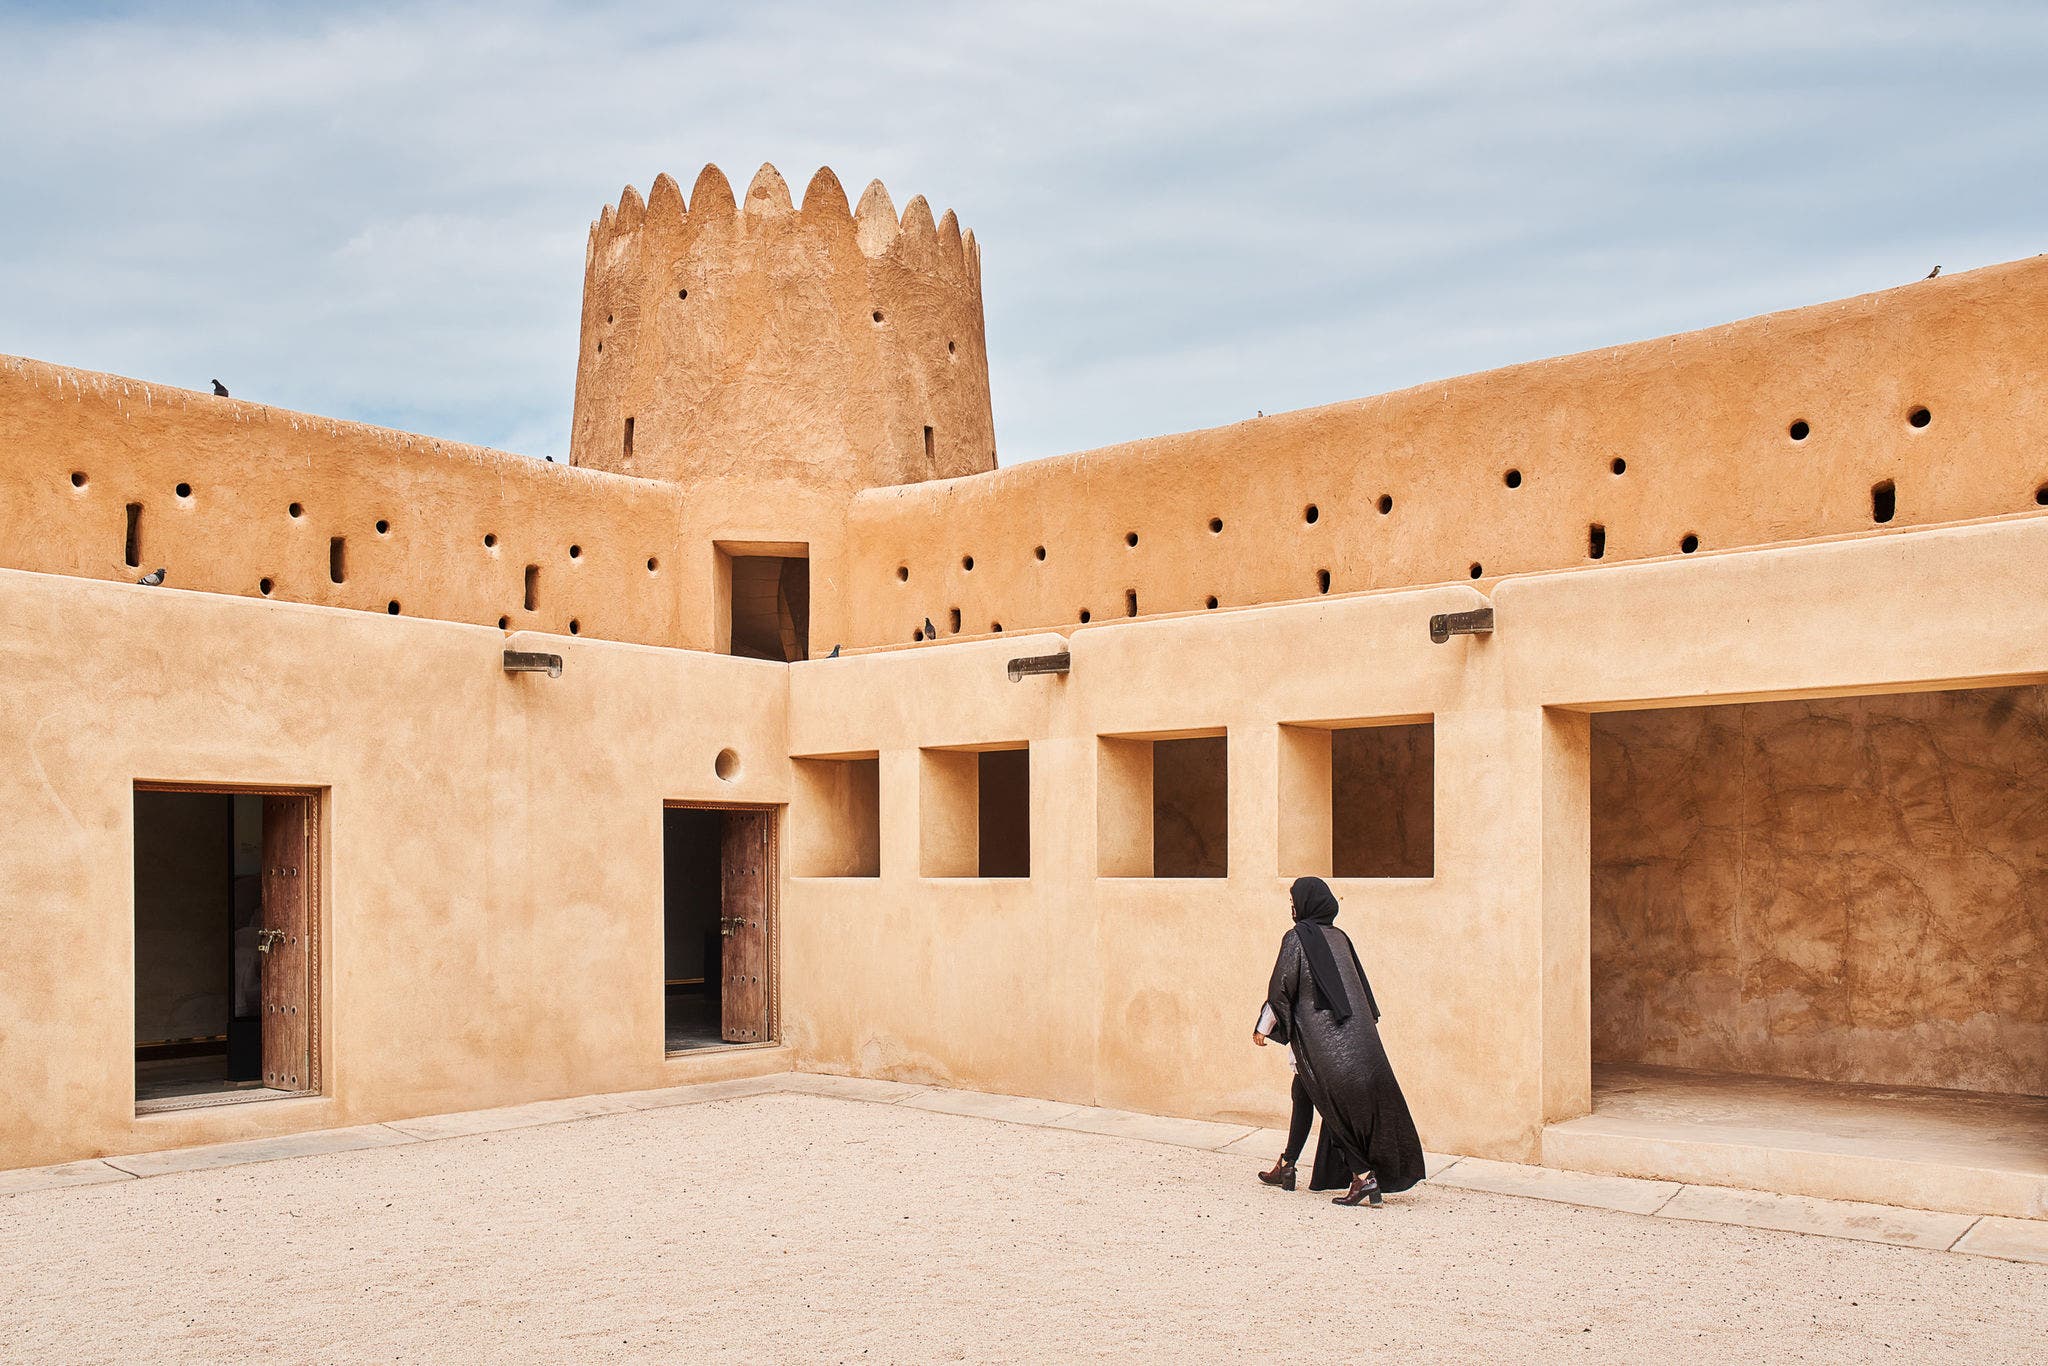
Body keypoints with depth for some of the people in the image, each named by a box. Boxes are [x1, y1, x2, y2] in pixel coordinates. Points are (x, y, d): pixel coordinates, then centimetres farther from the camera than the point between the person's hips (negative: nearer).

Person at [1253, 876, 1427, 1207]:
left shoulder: (1297, 938, -9)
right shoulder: (1339, 937, 11)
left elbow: (1281, 987, -11)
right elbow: (1361, 983, 16)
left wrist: (1263, 1028, -3)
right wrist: (1370, 1022, 24)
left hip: (1317, 1037, -7)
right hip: (1353, 1035, 7)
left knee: (1335, 1103, -5)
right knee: (1304, 1093, 18)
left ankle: (1363, 1177, -13)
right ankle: (1286, 1167, 25)